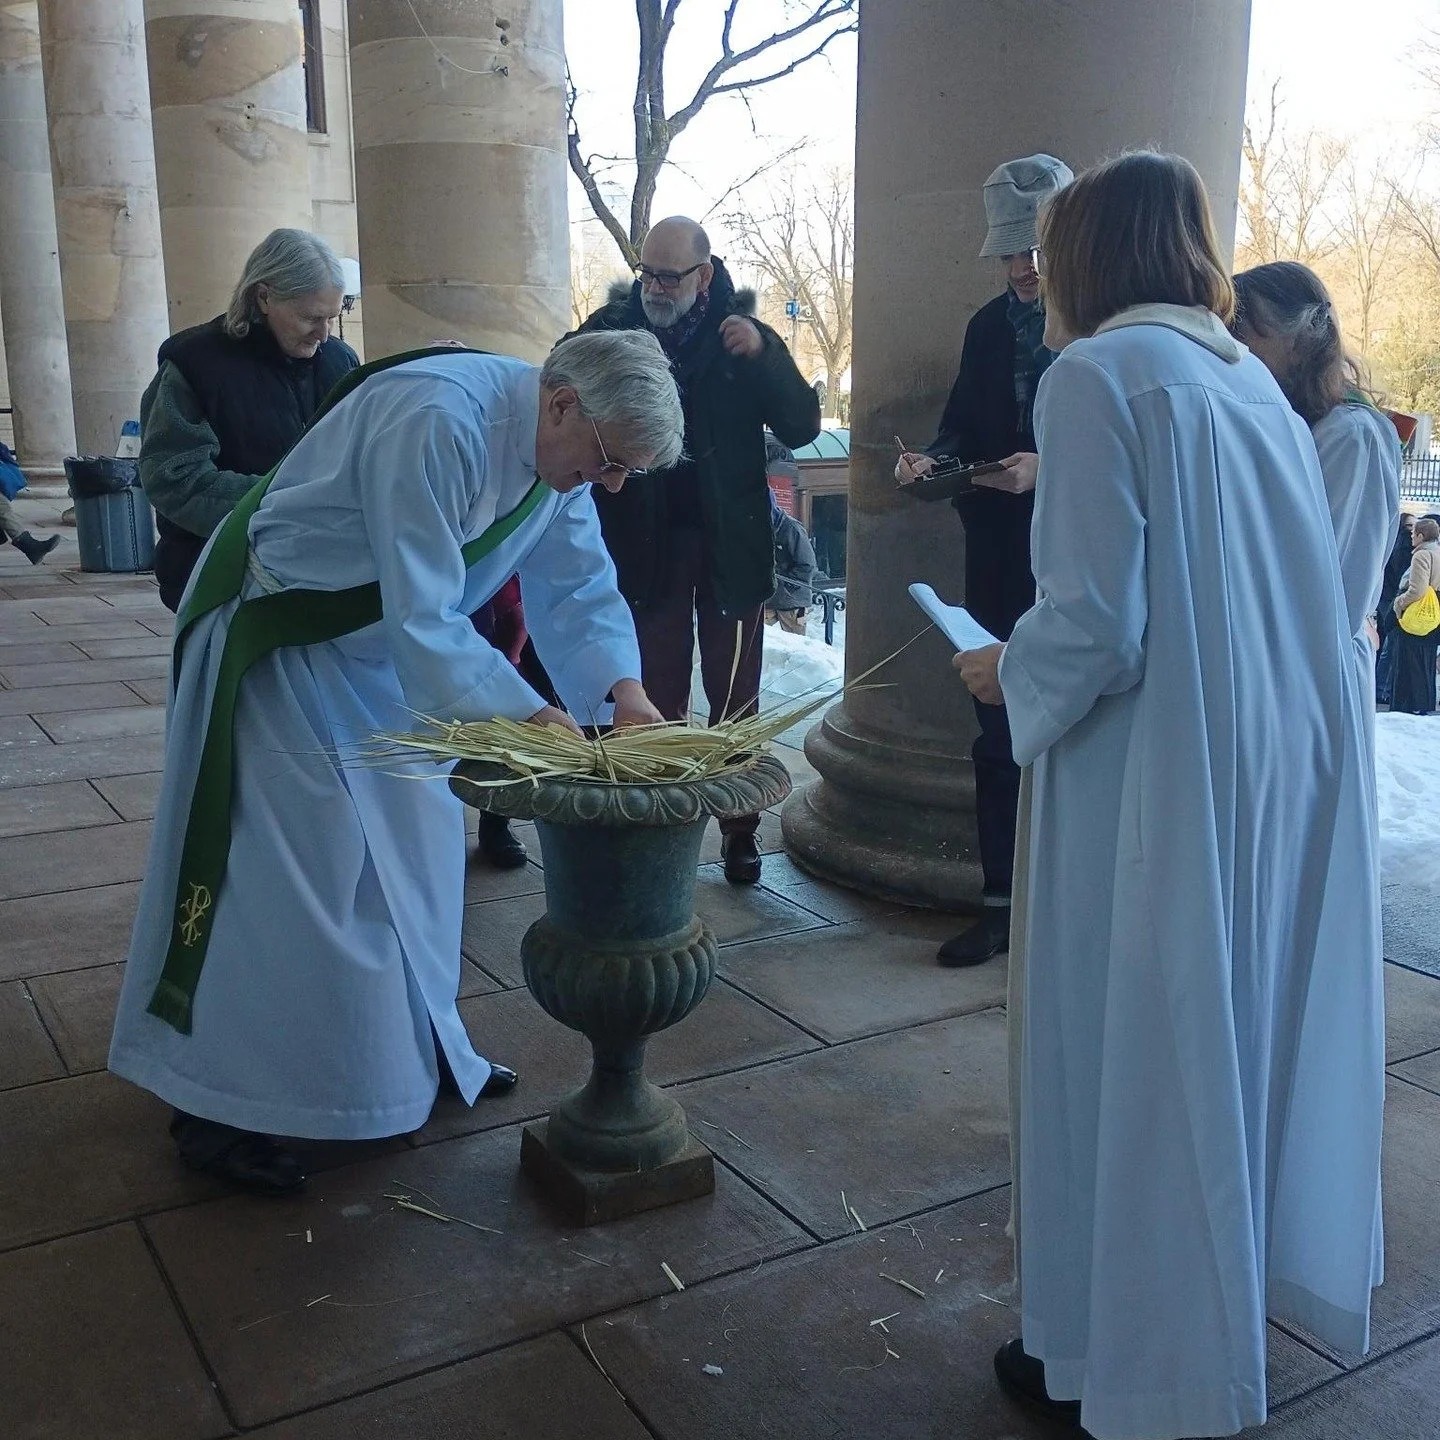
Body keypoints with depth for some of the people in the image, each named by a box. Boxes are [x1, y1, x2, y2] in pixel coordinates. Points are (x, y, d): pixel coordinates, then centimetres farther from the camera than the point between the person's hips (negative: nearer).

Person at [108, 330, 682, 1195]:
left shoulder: (556, 449, -6)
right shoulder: (436, 422, -34)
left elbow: (582, 585, -2)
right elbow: (422, 618, -36)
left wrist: (625, 691, -17)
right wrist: (531, 719, -37)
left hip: (383, 653, 9)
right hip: (278, 646, -9)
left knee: (410, 852, 13)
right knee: (281, 872, -6)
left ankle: (414, 1051, 30)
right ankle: (219, 1110, 7)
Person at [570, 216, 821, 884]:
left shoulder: (742, 336, 0)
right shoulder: (612, 329, 0)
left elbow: (801, 426, -7)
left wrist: (762, 355, -21)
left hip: (730, 544, 0)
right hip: (647, 546, 0)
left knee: (734, 697, 9)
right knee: (655, 701, 8)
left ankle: (739, 829, 20)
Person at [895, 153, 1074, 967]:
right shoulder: (990, 327, 10)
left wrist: (1049, 469, -23)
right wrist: (936, 462, -6)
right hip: (1003, 560, 5)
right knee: (1001, 735, 9)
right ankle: (1003, 904, 20)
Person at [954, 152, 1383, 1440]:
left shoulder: (1097, 375, -12)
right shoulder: (1253, 380, 11)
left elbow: (1095, 625, -21)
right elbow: (1234, 604, 12)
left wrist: (1007, 673, -1)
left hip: (1155, 784, -8)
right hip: (1284, 769, 8)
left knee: (1128, 1062, 7)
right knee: (1233, 1042, 19)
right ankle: (1223, 1316, 37)